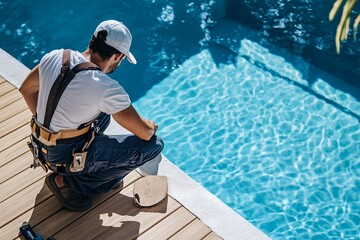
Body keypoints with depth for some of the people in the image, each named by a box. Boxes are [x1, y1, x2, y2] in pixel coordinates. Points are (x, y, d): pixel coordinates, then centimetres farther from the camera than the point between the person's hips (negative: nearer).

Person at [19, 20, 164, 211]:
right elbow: (145, 133, -16)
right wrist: (151, 126, 8)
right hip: (68, 158, -8)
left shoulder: (55, 57, -7)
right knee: (154, 144, -6)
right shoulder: (107, 88, -24)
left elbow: (26, 89, 11)